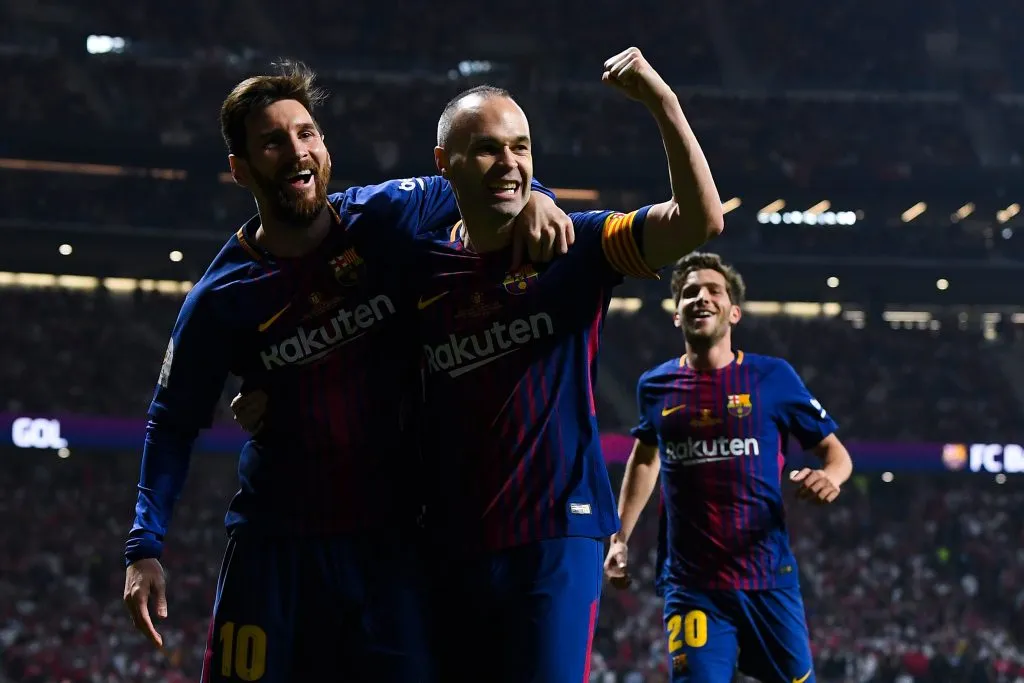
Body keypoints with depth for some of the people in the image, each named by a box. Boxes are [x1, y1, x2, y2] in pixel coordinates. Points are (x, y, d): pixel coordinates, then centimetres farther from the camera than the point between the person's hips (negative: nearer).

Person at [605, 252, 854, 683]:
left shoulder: (772, 377, -2)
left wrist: (830, 477, -19)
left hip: (767, 579, -1)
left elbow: (835, 450, 5)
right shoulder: (657, 385, 5)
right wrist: (620, 538, 20)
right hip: (692, 585, 1)